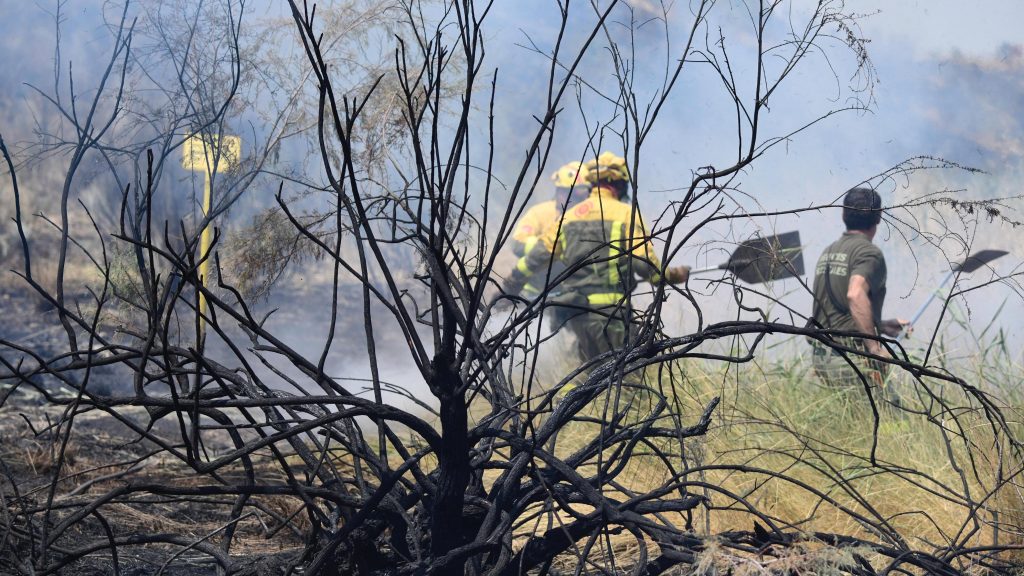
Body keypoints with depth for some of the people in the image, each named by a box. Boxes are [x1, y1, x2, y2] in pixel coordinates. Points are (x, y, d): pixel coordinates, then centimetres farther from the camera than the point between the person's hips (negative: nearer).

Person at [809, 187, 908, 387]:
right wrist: (874, 346, -23)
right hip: (854, 357, -8)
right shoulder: (869, 252, -8)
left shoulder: (828, 252, 17)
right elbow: (856, 294, -26)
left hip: (821, 356, 8)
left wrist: (882, 326, 29)